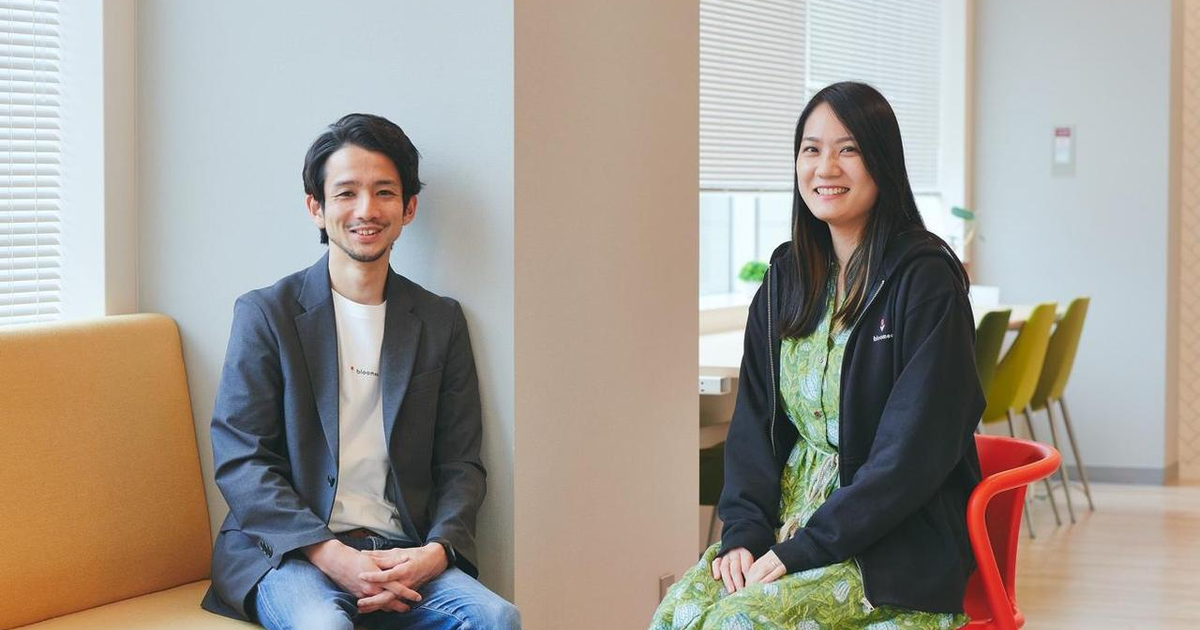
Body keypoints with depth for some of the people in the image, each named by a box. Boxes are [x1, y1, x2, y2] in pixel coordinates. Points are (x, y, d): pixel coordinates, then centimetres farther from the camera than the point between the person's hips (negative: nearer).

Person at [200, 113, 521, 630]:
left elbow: (460, 464, 12)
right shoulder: (265, 314, 4)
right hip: (290, 550, -3)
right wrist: (333, 556, -16)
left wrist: (436, 551, -10)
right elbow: (239, 461, -3)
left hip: (403, 553, 3)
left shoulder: (441, 322, 14)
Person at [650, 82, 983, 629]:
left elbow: (913, 450, -15)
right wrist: (743, 531, -7)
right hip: (789, 518, 6)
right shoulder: (787, 277, 11)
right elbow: (754, 418, 9)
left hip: (896, 543, -6)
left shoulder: (924, 280, -10)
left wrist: (805, 548, -18)